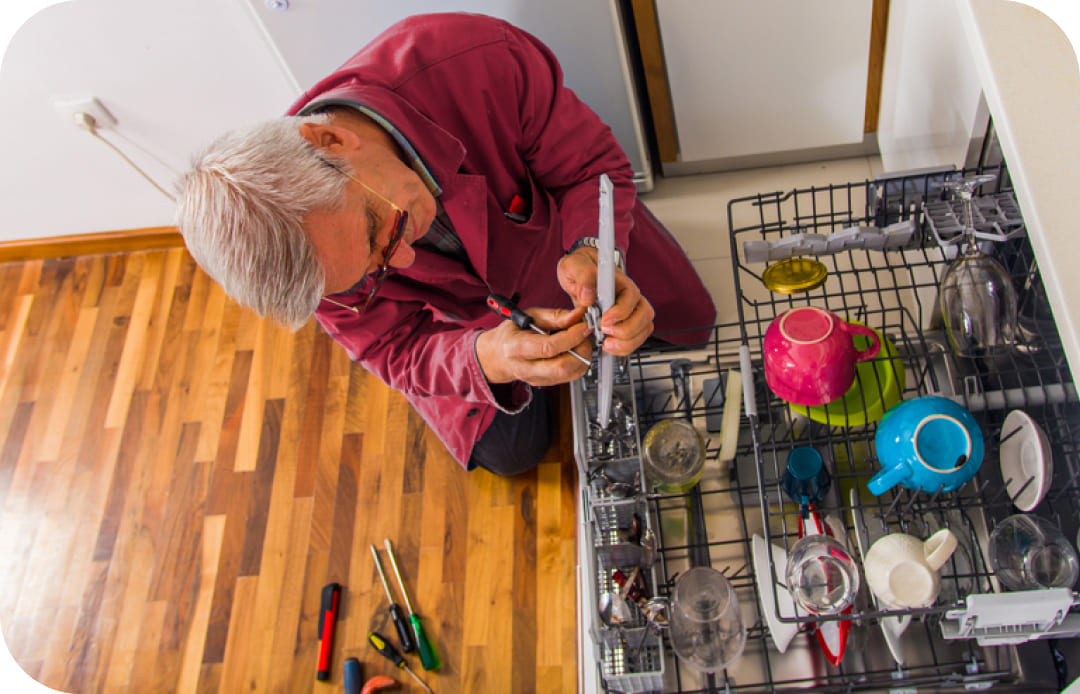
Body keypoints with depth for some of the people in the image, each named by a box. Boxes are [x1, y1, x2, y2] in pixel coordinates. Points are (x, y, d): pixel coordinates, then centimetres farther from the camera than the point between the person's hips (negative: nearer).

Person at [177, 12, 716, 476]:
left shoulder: (486, 62, -44)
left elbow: (594, 165, -28)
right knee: (509, 450, 7)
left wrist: (590, 252, -50)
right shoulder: (299, 254, -36)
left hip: (547, 223, 1)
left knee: (689, 322, 13)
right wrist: (488, 360, -47)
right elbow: (397, 351, -24)